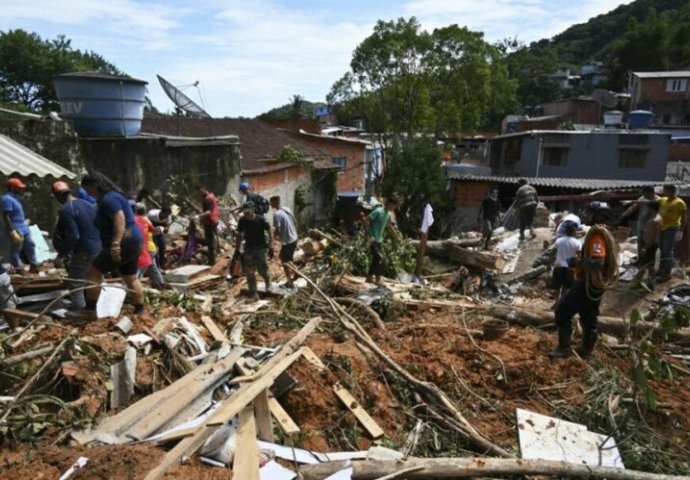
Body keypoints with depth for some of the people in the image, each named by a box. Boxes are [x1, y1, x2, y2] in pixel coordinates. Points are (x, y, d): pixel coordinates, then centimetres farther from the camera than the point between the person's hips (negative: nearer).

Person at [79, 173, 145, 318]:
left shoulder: (108, 199, -13)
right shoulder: (113, 196, 19)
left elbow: (120, 220, -26)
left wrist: (115, 244, -32)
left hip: (124, 243, -11)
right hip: (133, 242, 11)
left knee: (94, 272, -5)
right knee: (131, 278, 16)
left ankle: (89, 311, -2)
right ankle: (140, 311, 22)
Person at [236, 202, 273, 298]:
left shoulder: (261, 220, -18)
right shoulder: (242, 221, -9)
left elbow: (269, 233, -9)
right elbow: (239, 236, 3)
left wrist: (271, 248, -14)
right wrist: (237, 250, 3)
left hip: (260, 249, -2)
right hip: (248, 249, 2)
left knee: (262, 270, 1)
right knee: (249, 272, 1)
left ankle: (268, 281, 34)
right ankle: (253, 292, 12)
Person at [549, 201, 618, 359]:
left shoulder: (597, 234, -22)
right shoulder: (604, 233, 12)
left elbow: (596, 262, -34)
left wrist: (576, 262, -22)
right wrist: (580, 260, 14)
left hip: (587, 284, -10)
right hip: (595, 284, 10)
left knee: (562, 313, -3)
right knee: (589, 318, 18)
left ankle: (564, 348, 2)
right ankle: (586, 349, 29)